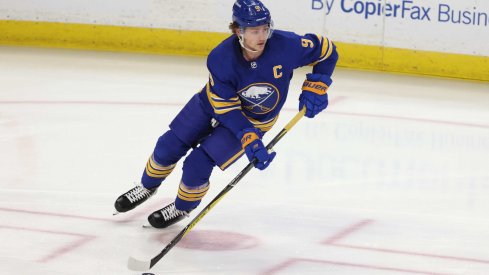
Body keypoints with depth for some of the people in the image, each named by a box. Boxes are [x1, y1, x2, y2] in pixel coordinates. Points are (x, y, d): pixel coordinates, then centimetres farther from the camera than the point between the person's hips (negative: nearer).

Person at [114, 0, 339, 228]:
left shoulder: (285, 45, -33)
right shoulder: (220, 58, -31)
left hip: (254, 120, -1)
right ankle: (148, 187, 39)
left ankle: (182, 209, 19)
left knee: (197, 165, -12)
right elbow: (225, 107, -26)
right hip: (214, 104, 1)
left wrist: (315, 86, -23)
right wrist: (248, 140, -35)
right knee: (168, 147, 6)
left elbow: (326, 49, -16)